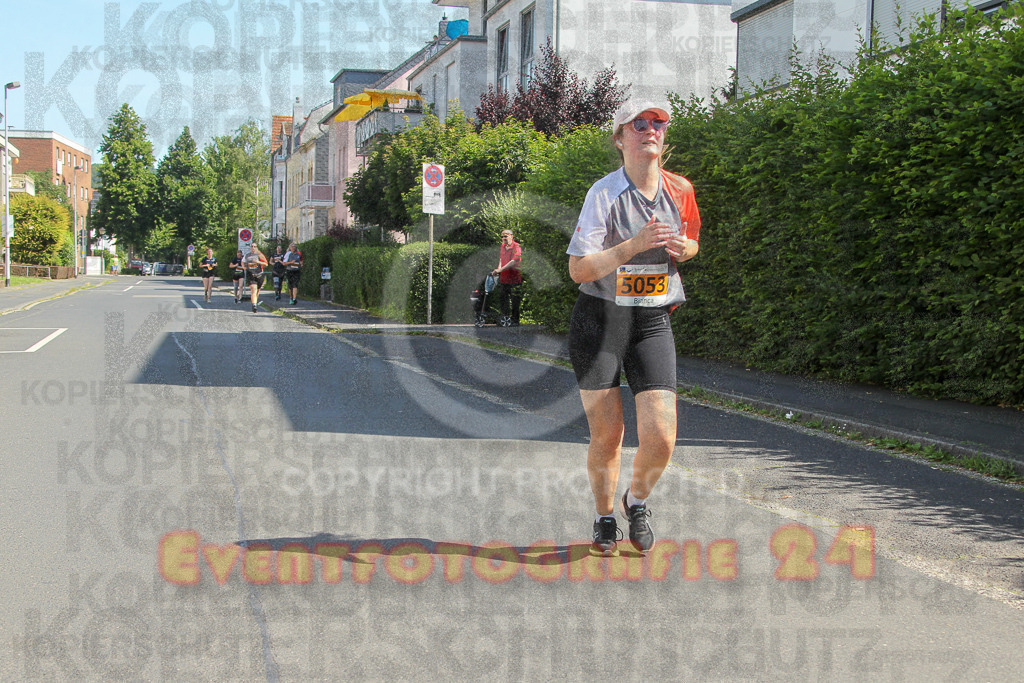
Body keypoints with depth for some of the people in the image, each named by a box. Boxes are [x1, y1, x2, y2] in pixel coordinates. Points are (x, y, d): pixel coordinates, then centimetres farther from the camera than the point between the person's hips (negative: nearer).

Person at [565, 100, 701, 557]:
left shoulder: (679, 190, 1)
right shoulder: (604, 194, -12)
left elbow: (691, 243, 20)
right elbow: (578, 269, -17)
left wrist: (682, 248, -4)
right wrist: (635, 245, -27)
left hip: (653, 324, 3)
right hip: (599, 322, -3)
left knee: (661, 439, -7)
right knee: (606, 435, 1)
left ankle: (636, 501, 25)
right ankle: (605, 518, 28)